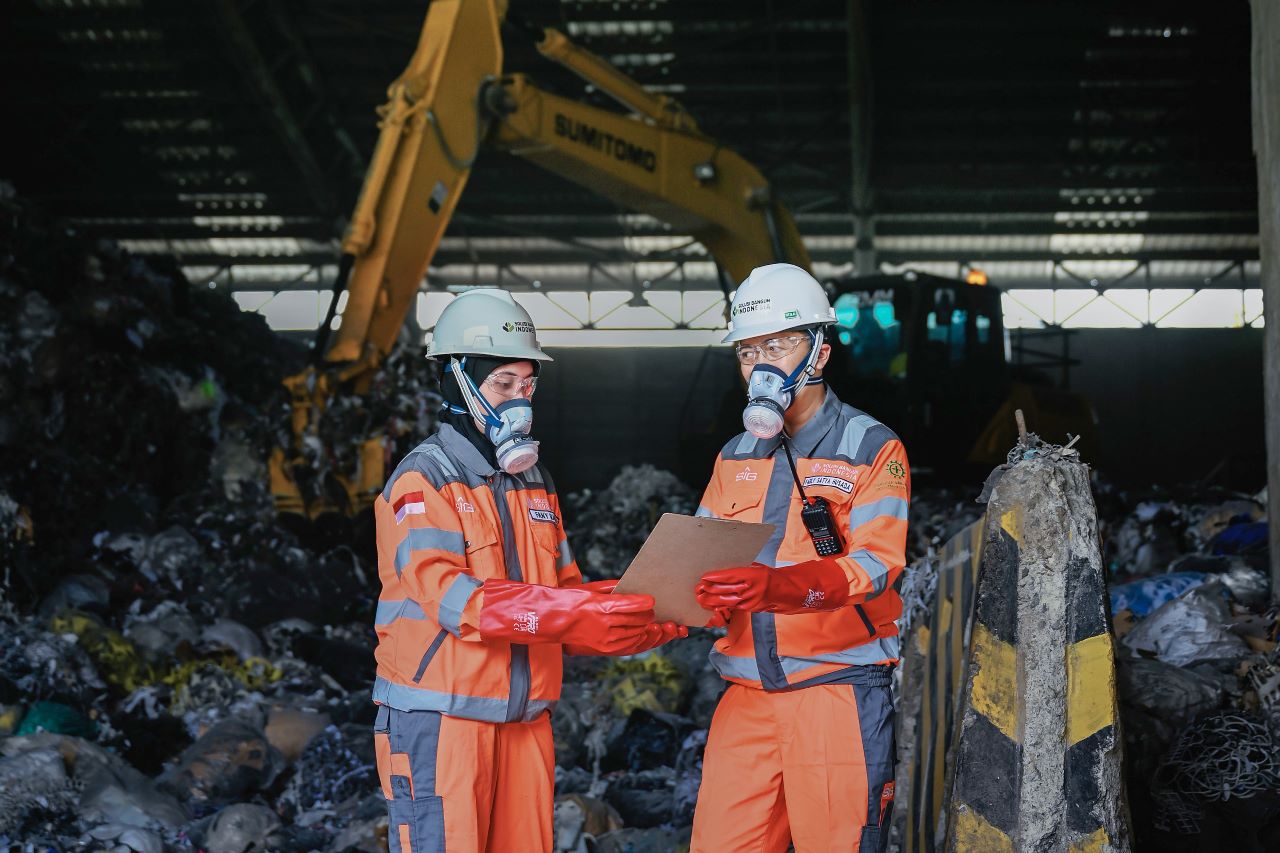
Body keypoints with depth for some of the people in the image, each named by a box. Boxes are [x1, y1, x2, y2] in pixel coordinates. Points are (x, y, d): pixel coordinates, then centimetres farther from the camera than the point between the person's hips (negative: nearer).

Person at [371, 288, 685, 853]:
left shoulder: (535, 482, 16)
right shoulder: (422, 480, -7)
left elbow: (564, 589, 14)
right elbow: (451, 595, -20)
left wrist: (650, 623, -5)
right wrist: (570, 614, -29)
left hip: (525, 718, 7)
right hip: (442, 717, -7)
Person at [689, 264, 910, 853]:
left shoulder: (873, 449, 0)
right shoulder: (735, 458, 18)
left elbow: (876, 565, -13)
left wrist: (775, 586, -29)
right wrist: (698, 596, -13)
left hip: (840, 689, -4)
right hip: (747, 693, 5)